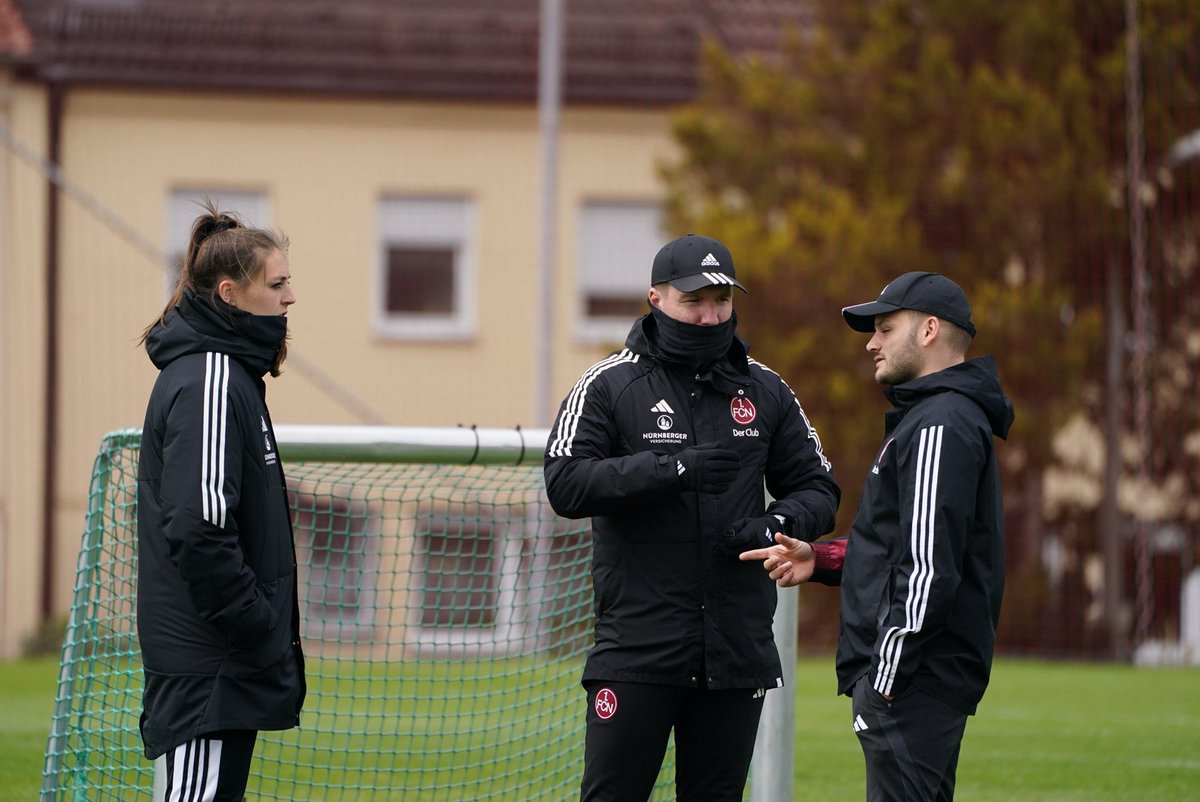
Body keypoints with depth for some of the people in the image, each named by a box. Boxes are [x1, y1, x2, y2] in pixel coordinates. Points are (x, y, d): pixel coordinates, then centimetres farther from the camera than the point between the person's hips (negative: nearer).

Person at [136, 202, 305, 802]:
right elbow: (200, 527, -23)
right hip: (206, 662, -10)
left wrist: (268, 631, 18)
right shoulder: (209, 383, -15)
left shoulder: (227, 374, 17)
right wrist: (259, 628, -18)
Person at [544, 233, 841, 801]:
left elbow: (817, 488, 15)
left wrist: (777, 524, -8)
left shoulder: (765, 391, 12)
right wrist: (672, 469, -22)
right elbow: (565, 484, -11)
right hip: (637, 644, -4)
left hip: (738, 646, 4)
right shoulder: (607, 386, 0)